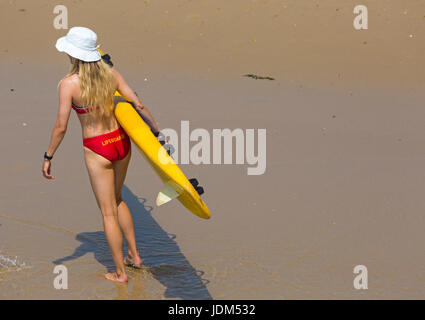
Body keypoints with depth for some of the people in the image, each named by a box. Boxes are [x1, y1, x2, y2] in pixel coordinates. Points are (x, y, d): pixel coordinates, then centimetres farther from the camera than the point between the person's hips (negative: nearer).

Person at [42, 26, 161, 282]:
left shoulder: (69, 83, -16)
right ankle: (134, 255, 33)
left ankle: (120, 273, 20)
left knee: (108, 212, 9)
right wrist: (157, 131, 7)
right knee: (117, 200, 27)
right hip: (121, 141, 5)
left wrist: (48, 157, -3)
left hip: (97, 151, -5)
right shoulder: (111, 73, -4)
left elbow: (61, 127, -15)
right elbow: (138, 104, -3)